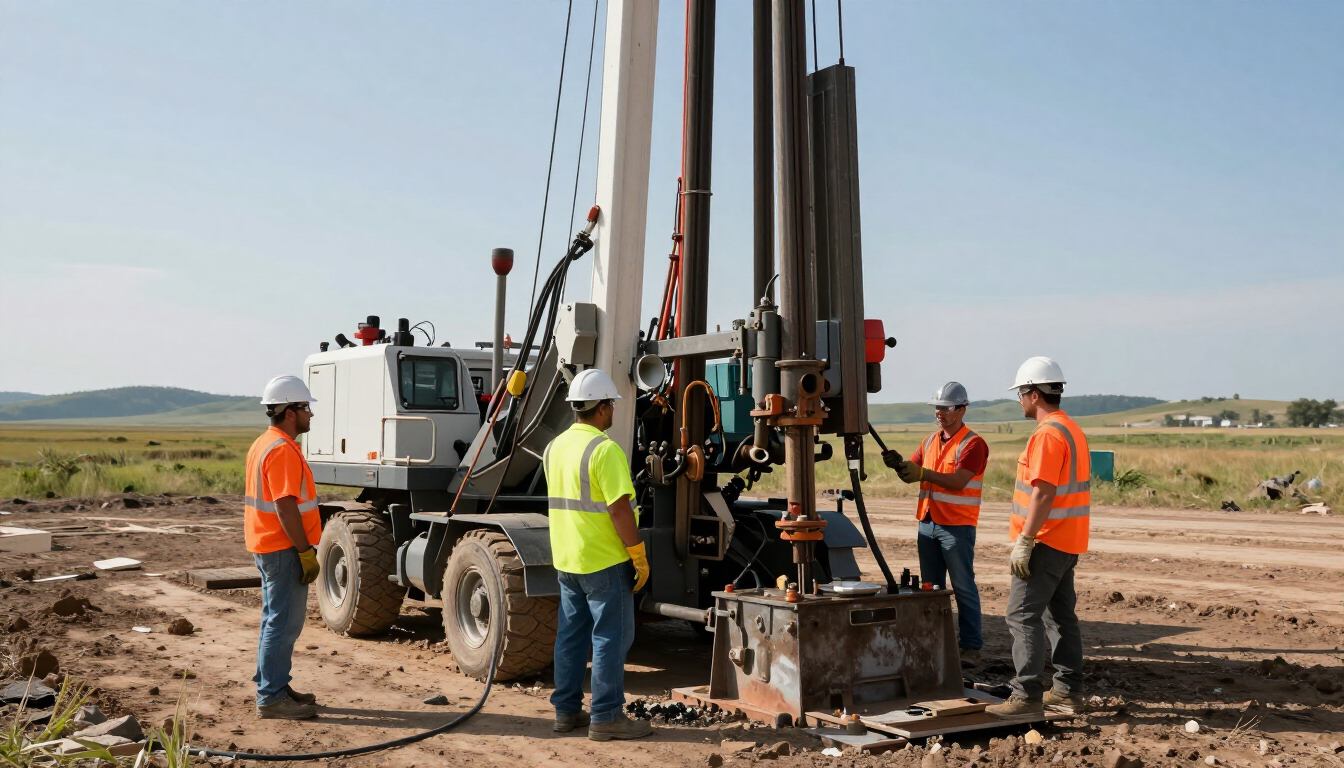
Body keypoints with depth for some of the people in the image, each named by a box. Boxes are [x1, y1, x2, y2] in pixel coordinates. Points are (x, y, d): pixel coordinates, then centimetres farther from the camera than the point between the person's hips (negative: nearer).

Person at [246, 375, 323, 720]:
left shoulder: (264, 444, 14)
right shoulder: (283, 450, -19)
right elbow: (286, 506, -24)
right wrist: (306, 552, -21)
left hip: (268, 546, 11)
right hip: (284, 549, -11)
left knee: (277, 620, 18)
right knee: (284, 623, -5)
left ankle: (273, 687, 27)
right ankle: (272, 698, 0)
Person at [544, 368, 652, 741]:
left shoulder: (554, 448, 9)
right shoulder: (605, 449, -18)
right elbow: (619, 508, -21)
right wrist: (639, 557, -15)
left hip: (566, 559, 8)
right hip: (604, 560, -8)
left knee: (571, 634, 14)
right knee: (611, 637, 0)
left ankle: (566, 710, 21)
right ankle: (606, 717, 4)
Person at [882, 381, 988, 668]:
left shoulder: (973, 443, -8)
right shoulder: (931, 440, 14)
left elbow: (958, 481, -20)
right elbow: (912, 471, 7)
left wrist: (923, 473, -29)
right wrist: (899, 464, -14)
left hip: (957, 526, -7)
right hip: (928, 524, 7)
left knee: (963, 587, -2)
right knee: (931, 587, 11)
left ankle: (971, 646, 4)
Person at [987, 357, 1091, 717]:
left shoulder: (1048, 434, -17)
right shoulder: (1072, 429, 16)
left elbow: (1043, 493, -24)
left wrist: (1024, 541, -22)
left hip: (1047, 541, -10)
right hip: (1067, 540, 10)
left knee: (1023, 615, -9)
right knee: (1061, 614, 15)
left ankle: (1027, 695, -9)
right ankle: (1067, 690, 21)